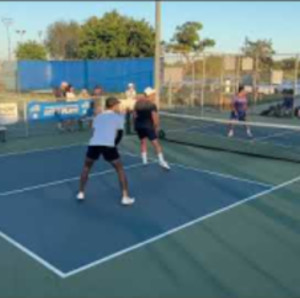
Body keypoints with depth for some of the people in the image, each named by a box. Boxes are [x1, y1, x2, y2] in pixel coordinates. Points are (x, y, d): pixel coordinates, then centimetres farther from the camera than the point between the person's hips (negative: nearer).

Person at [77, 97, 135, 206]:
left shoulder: (97, 117, 25)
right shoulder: (118, 117, 14)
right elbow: (119, 134, 14)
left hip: (94, 144, 3)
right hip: (108, 146, -3)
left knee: (86, 167, 28)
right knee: (120, 169, 13)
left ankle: (81, 193, 27)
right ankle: (125, 197, 9)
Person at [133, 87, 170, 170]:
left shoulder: (138, 103, 7)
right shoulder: (152, 105, -12)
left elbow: (134, 115, 12)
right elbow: (155, 118, -16)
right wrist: (156, 128, -5)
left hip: (138, 125, 6)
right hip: (148, 126, -6)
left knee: (143, 142, 20)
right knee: (156, 143, -4)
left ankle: (144, 160, 20)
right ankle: (161, 161, -9)